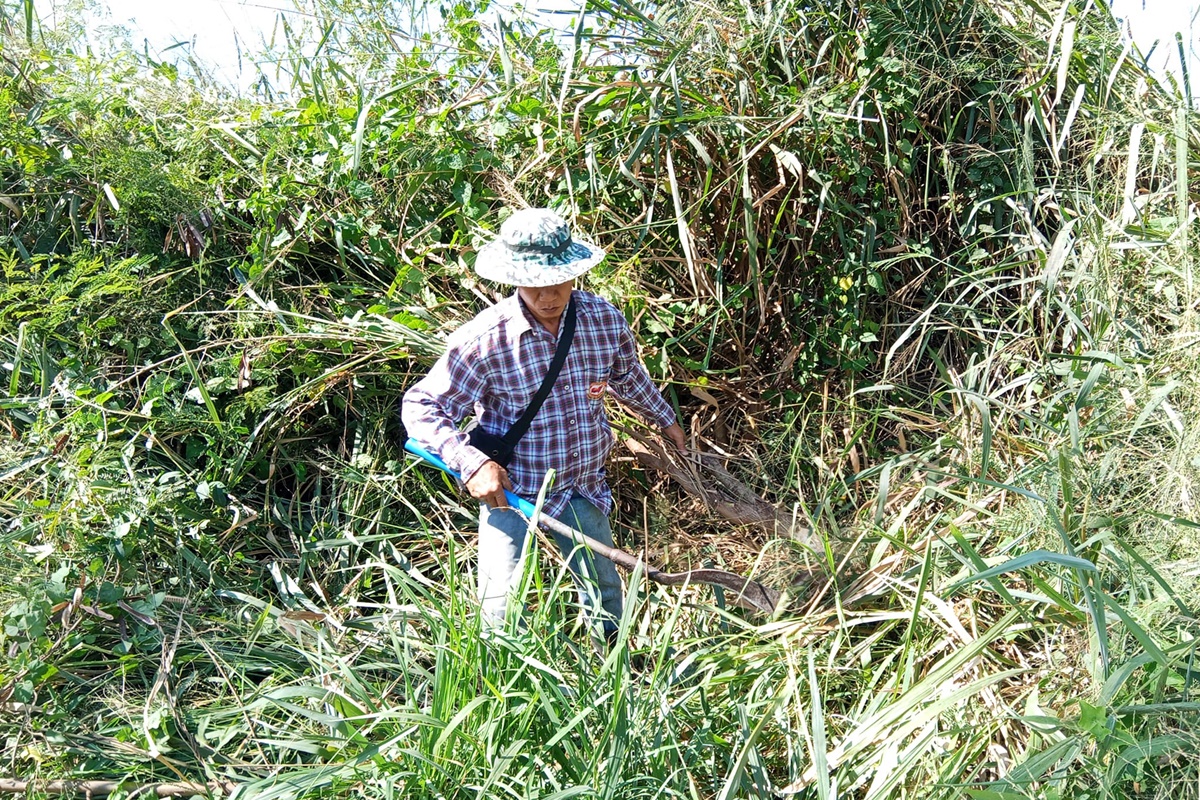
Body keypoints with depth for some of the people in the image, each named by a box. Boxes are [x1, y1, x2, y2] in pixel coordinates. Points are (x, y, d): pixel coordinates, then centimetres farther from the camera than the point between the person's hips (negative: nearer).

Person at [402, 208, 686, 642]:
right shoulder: (485, 339, -24)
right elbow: (420, 407, -17)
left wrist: (664, 419, 27)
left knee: (606, 598, 21)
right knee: (503, 609, -4)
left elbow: (629, 377, 12)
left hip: (585, 486, 4)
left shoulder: (605, 319, -11)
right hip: (508, 489, -4)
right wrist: (472, 463, -30)